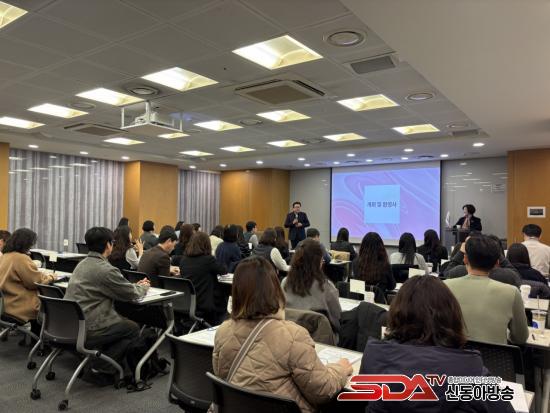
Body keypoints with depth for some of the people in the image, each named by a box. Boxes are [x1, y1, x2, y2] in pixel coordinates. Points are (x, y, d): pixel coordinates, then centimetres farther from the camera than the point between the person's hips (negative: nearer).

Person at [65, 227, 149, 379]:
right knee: (133, 329, 8)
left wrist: (136, 285, 19)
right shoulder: (105, 269, -20)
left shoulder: (82, 264, 10)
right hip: (87, 331, -9)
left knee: (122, 320, 20)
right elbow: (131, 294, -9)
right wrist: (143, 287, 12)